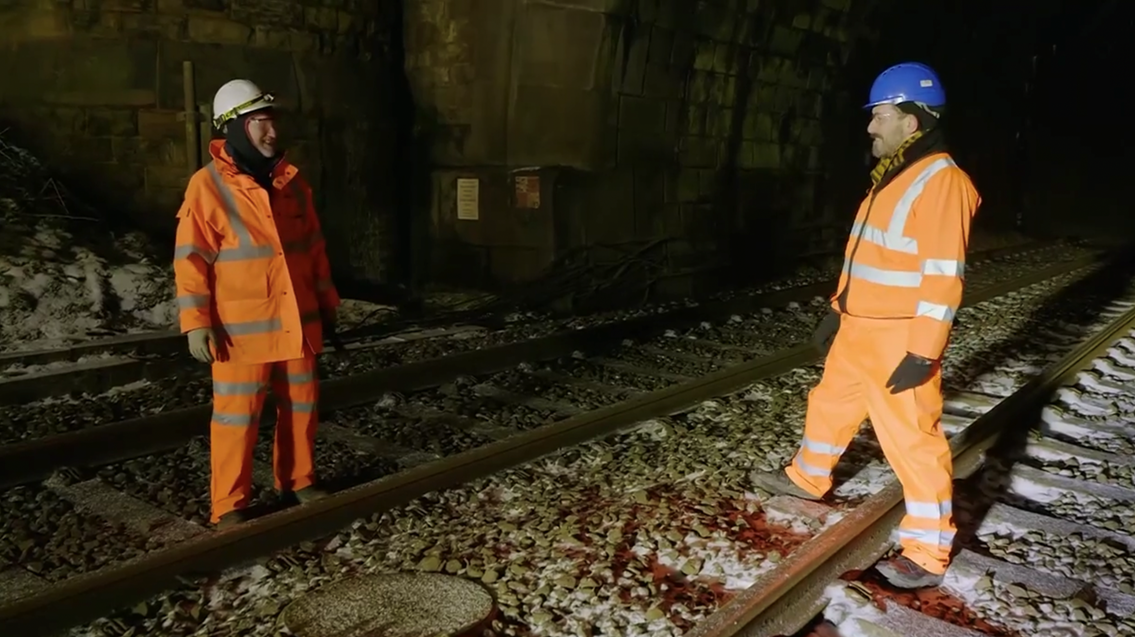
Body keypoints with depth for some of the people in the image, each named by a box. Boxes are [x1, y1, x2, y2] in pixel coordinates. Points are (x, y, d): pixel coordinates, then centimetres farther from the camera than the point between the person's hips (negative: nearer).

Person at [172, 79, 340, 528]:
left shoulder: (291, 181, 7)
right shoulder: (208, 185, -10)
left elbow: (313, 246, 14)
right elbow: (191, 259, -11)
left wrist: (327, 299, 16)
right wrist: (197, 322, -16)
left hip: (297, 321, 6)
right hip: (242, 328, -5)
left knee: (301, 407, 14)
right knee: (237, 417, 1)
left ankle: (297, 481, 32)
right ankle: (230, 506, 14)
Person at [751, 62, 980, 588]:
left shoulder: (941, 181, -19)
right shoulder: (892, 175, 12)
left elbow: (943, 277, -22)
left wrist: (923, 352, -23)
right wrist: (836, 310, 21)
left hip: (899, 339, -10)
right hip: (858, 328, 10)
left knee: (912, 438, -2)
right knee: (830, 402, 24)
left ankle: (928, 553, 10)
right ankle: (807, 478, 47)